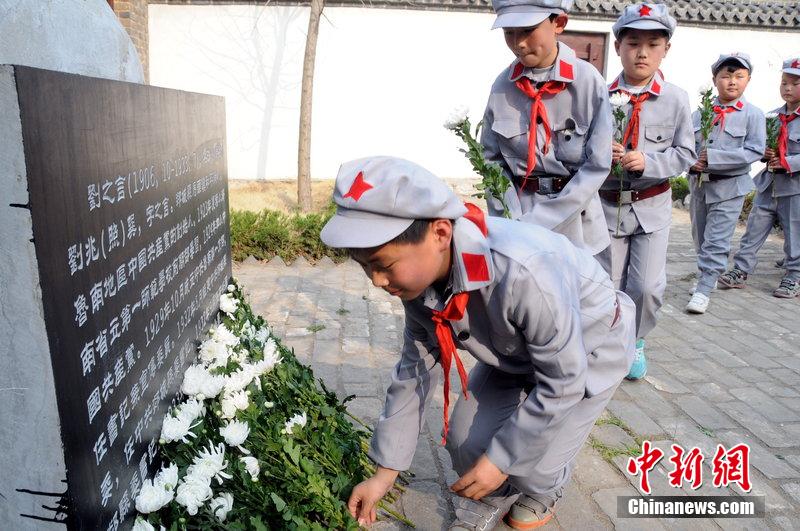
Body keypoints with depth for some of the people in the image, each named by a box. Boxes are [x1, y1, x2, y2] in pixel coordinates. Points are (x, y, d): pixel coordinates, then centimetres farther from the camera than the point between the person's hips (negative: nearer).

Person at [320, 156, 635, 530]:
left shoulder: (525, 274, -45)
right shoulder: (419, 275, -21)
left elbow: (562, 382, -31)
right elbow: (415, 370, -9)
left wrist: (501, 459, -20)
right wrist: (384, 472, -7)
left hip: (591, 348, -5)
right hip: (518, 353, 5)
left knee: (529, 462, -11)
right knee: (466, 440, -6)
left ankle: (542, 491, 26)